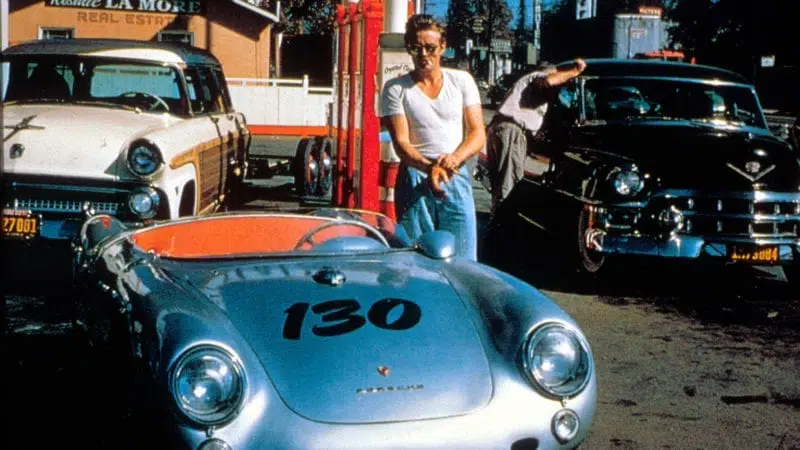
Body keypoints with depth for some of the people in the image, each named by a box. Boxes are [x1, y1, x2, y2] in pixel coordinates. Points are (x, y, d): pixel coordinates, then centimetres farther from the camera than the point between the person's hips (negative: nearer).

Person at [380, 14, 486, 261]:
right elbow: (401, 142, -6)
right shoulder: (396, 88, 3)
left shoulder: (462, 81, 8)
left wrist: (455, 158, -17)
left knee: (462, 260, -1)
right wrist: (429, 166, -25)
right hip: (415, 180, -1)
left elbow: (478, 133, 4)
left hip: (457, 179, 1)